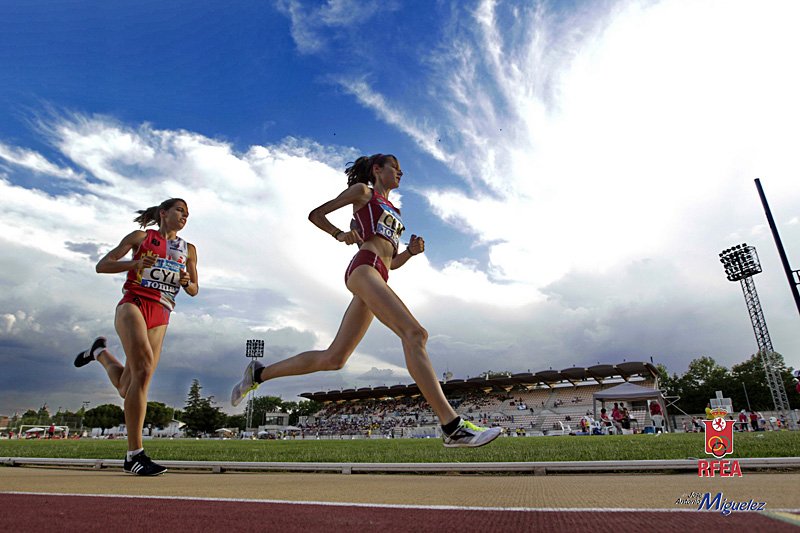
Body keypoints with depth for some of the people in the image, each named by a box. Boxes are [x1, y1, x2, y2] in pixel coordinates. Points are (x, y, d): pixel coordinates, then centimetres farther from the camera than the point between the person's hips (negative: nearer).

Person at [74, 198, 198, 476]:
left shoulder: (189, 250, 18)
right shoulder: (141, 237, 10)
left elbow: (194, 290, 20)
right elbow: (101, 266, 6)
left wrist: (187, 282, -4)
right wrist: (135, 263, -12)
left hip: (160, 316, 4)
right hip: (133, 304, -4)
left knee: (127, 388, 2)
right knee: (143, 368, -25)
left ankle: (100, 352, 36)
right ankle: (135, 454, -19)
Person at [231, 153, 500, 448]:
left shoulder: (393, 211, 34)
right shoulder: (362, 191, 15)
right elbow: (316, 214, 11)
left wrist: (411, 251, 12)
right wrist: (340, 234, -6)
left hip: (379, 276, 8)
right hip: (364, 268, -8)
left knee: (333, 358, 4)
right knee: (414, 333, -24)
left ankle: (259, 374, 17)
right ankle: (453, 426, -29)